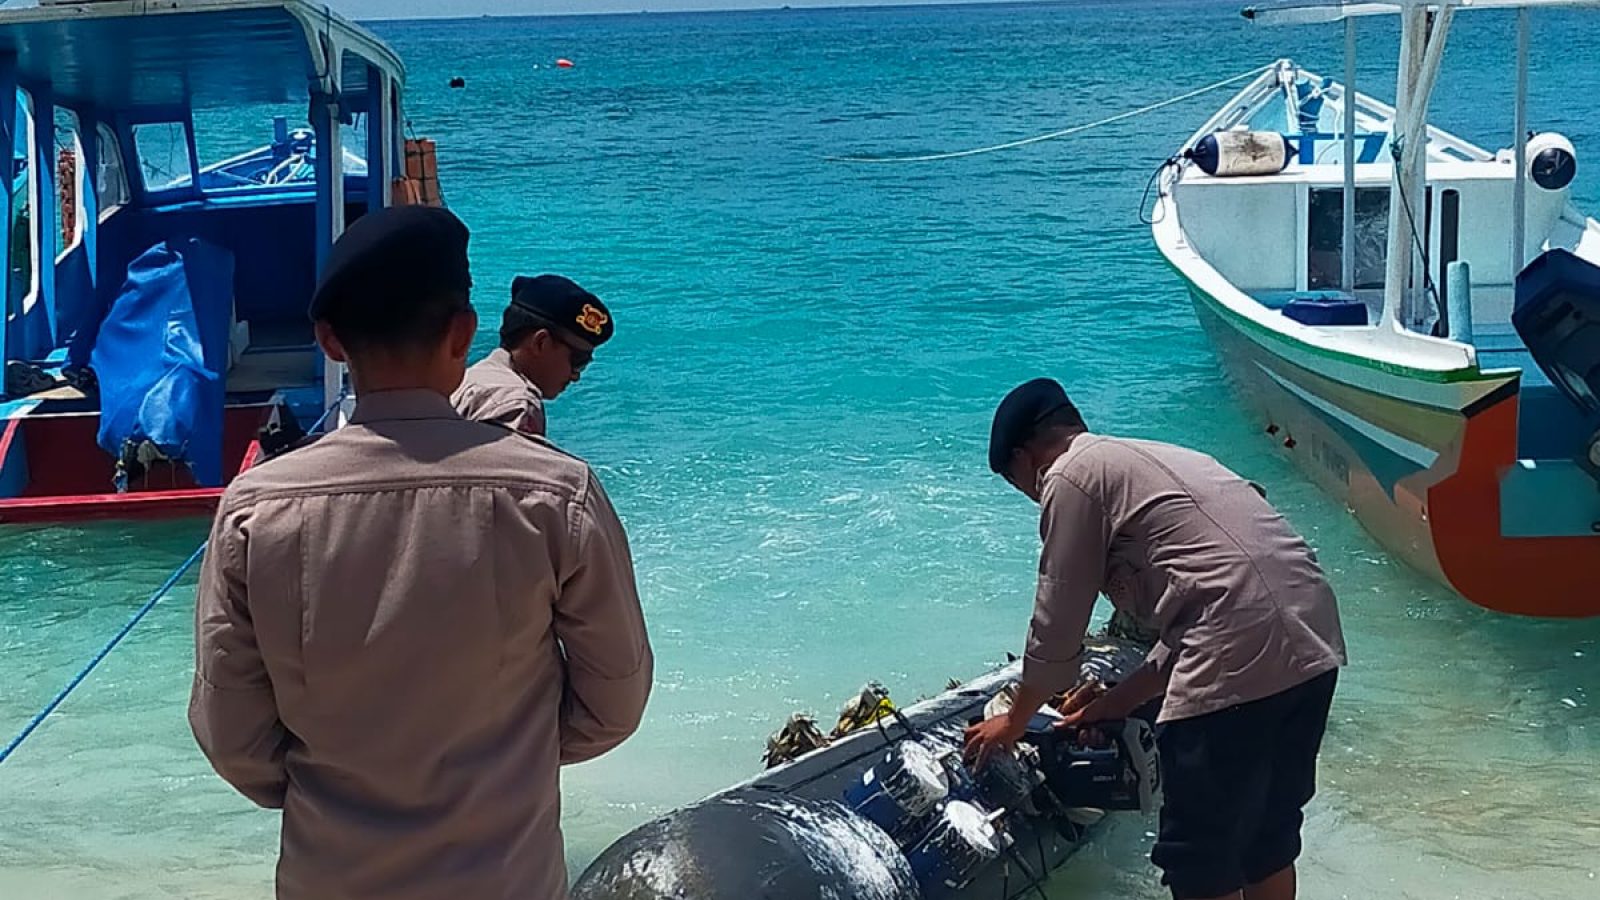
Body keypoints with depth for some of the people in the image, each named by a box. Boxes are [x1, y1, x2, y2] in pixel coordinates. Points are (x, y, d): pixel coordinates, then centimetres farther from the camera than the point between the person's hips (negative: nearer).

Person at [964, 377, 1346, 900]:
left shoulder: (1069, 477, 3)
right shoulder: (1154, 460, 28)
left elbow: (1056, 629, 5)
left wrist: (1015, 720, 21)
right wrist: (1117, 703, 32)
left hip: (1238, 662, -9)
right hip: (1314, 645, 9)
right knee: (1269, 841, 21)